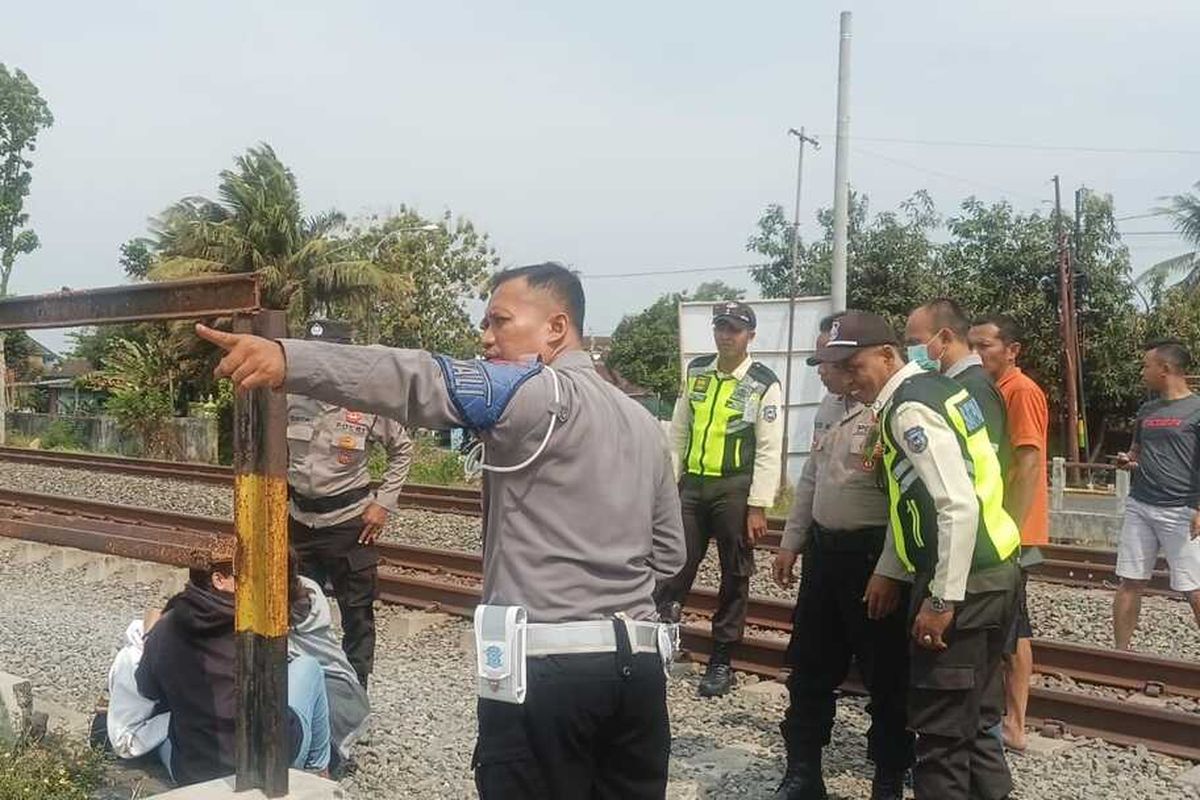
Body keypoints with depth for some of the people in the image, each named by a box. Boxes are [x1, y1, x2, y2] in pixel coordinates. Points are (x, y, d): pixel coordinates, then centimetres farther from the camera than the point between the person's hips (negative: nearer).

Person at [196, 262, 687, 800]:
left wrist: (286, 360, -32)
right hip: (639, 663, 8)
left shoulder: (538, 392, -9)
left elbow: (422, 382, -24)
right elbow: (670, 552, 19)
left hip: (547, 668, -7)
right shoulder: (643, 422, 15)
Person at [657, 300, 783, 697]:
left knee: (734, 576, 7)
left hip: (735, 489, -3)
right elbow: (679, 433, 11)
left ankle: (721, 661, 18)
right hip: (692, 484, 3)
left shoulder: (764, 384, -7)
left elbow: (769, 451, -9)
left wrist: (758, 507, -13)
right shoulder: (696, 371, 7)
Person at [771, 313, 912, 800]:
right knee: (809, 667, 15)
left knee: (885, 674, 8)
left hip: (872, 554, -8)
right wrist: (790, 543, 19)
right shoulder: (829, 407, 12)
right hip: (823, 549, 8)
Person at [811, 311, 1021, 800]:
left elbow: (960, 507, -25)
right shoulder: (925, 390, 14)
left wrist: (942, 600, -21)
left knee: (940, 726, 2)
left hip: (965, 581, -10)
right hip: (988, 572, 10)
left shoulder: (909, 409, -18)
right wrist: (887, 572, 21)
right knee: (972, 719, 20)